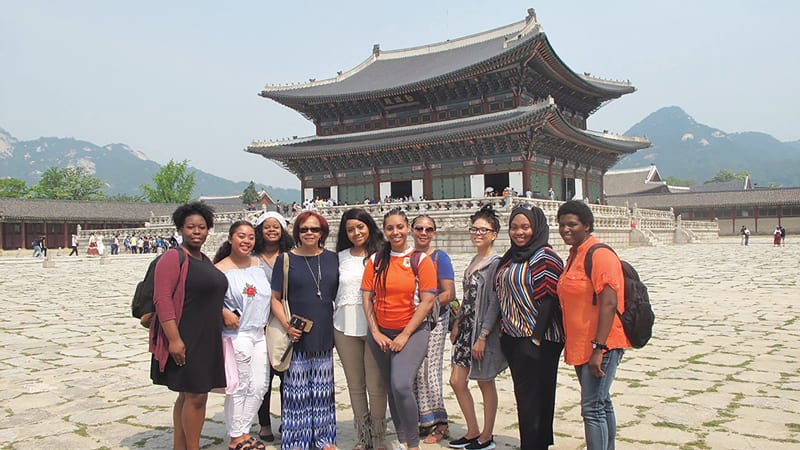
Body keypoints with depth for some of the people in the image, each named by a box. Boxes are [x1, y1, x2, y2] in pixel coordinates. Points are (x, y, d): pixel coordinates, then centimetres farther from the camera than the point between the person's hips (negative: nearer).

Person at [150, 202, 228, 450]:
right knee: (195, 396, -4)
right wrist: (173, 339, -24)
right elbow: (162, 299, -19)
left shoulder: (206, 260, 15)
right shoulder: (174, 258, -11)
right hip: (185, 340, -8)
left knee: (189, 395, 14)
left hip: (207, 340, 8)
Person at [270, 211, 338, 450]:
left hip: (324, 335, 3)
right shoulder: (286, 260, 0)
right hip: (298, 337, -3)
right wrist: (287, 325, -13)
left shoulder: (332, 259, 7)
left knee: (323, 390, 11)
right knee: (297, 390, 3)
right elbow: (275, 298, 0)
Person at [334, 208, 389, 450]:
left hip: (375, 326, -3)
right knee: (355, 385, 10)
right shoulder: (340, 257, 11)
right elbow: (334, 291, 16)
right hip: (346, 328, 3)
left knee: (376, 386, -2)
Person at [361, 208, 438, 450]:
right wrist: (375, 332, -3)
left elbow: (428, 301, -9)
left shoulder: (421, 259, -5)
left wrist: (405, 335, -12)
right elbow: (367, 297, 4)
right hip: (381, 334, 4)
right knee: (392, 389, 11)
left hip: (412, 332, -4)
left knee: (402, 385, -19)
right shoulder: (375, 260, 5)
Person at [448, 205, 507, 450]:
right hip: (467, 328, 8)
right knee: (456, 381, 9)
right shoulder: (474, 260, 11)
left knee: (485, 383, 6)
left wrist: (482, 337, -20)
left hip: (484, 331, -8)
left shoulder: (496, 263, -14)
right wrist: (457, 324, 15)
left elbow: (494, 303, -18)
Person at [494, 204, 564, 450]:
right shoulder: (511, 257, 13)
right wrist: (504, 331, 15)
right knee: (524, 395, 16)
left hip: (536, 340, -8)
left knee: (531, 398, -1)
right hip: (513, 338, 8)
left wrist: (536, 338, -21)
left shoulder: (544, 257, -12)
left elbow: (548, 300, -17)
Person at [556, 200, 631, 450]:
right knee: (602, 404, 18)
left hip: (600, 346, -9)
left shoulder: (599, 254, -14)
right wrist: (572, 345, 19)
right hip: (581, 345, 9)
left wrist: (599, 348, -25)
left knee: (592, 408, -8)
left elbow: (609, 303, -22)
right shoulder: (574, 255, 14)